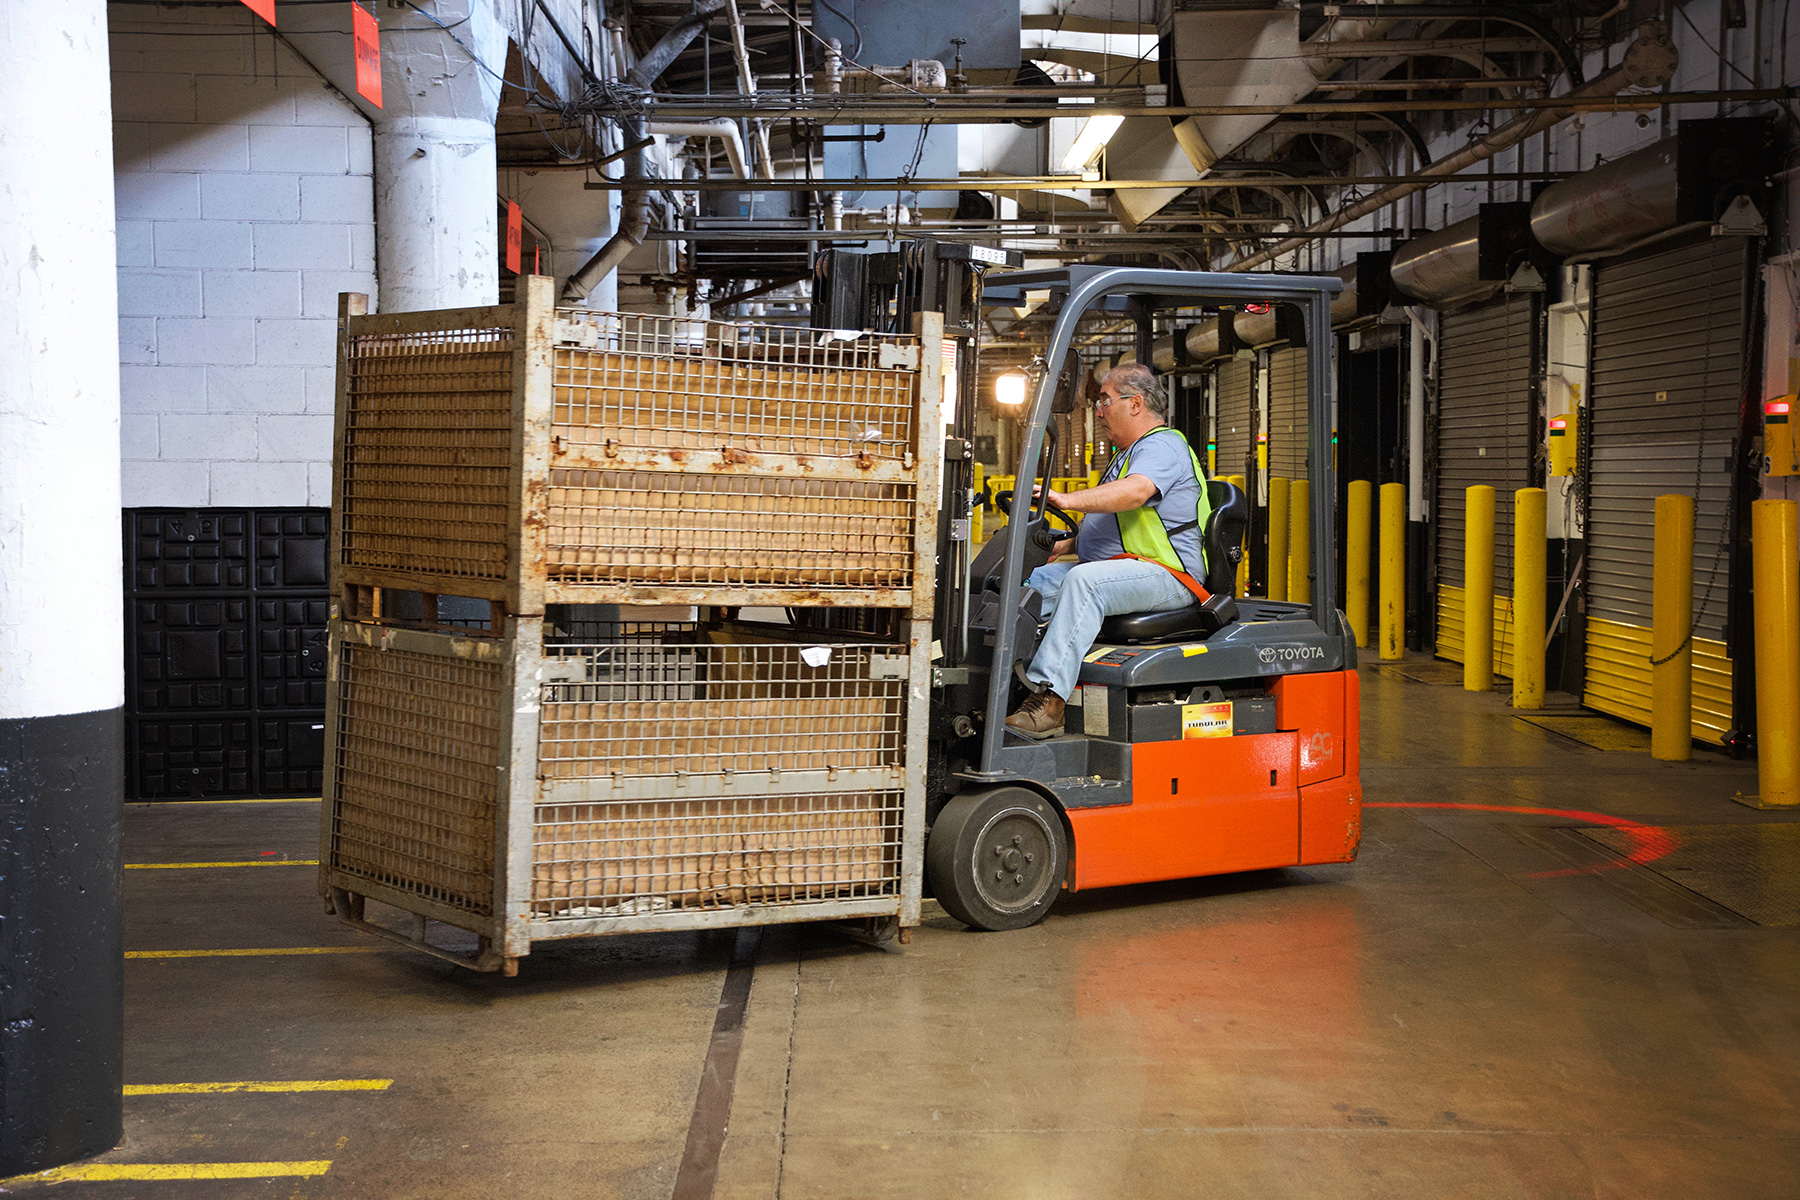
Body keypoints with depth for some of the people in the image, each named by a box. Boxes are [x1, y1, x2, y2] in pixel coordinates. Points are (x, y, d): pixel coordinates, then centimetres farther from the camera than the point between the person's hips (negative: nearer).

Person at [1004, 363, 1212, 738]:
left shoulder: (1164, 446, -8)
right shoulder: (1127, 455, 27)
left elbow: (1136, 492, -30)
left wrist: (1068, 500, -39)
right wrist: (1062, 543, 16)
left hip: (1166, 574, -10)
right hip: (1112, 568, 10)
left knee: (1084, 581, -36)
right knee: (1027, 582, -6)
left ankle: (1049, 697, -43)